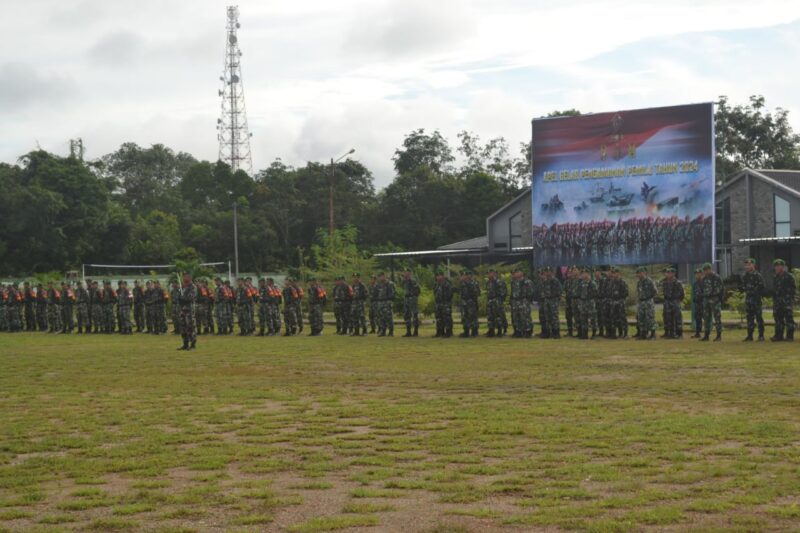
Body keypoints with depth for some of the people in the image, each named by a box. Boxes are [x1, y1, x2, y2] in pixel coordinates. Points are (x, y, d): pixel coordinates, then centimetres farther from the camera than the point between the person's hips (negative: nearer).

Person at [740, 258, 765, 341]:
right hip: (748, 299, 6)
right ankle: (750, 335, 14)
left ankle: (761, 336, 1)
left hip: (756, 300, -6)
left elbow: (761, 288, -9)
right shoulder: (744, 276, 12)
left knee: (759, 318, -3)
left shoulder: (758, 275, -8)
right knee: (749, 318, 9)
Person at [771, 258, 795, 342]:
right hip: (778, 302, 7)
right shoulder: (776, 277, 16)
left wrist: (789, 296, -13)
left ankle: (790, 336, -2)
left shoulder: (789, 277, -4)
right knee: (778, 319, 6)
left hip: (787, 302, -7)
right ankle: (778, 336, 10)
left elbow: (794, 289, -4)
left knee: (789, 319, -4)